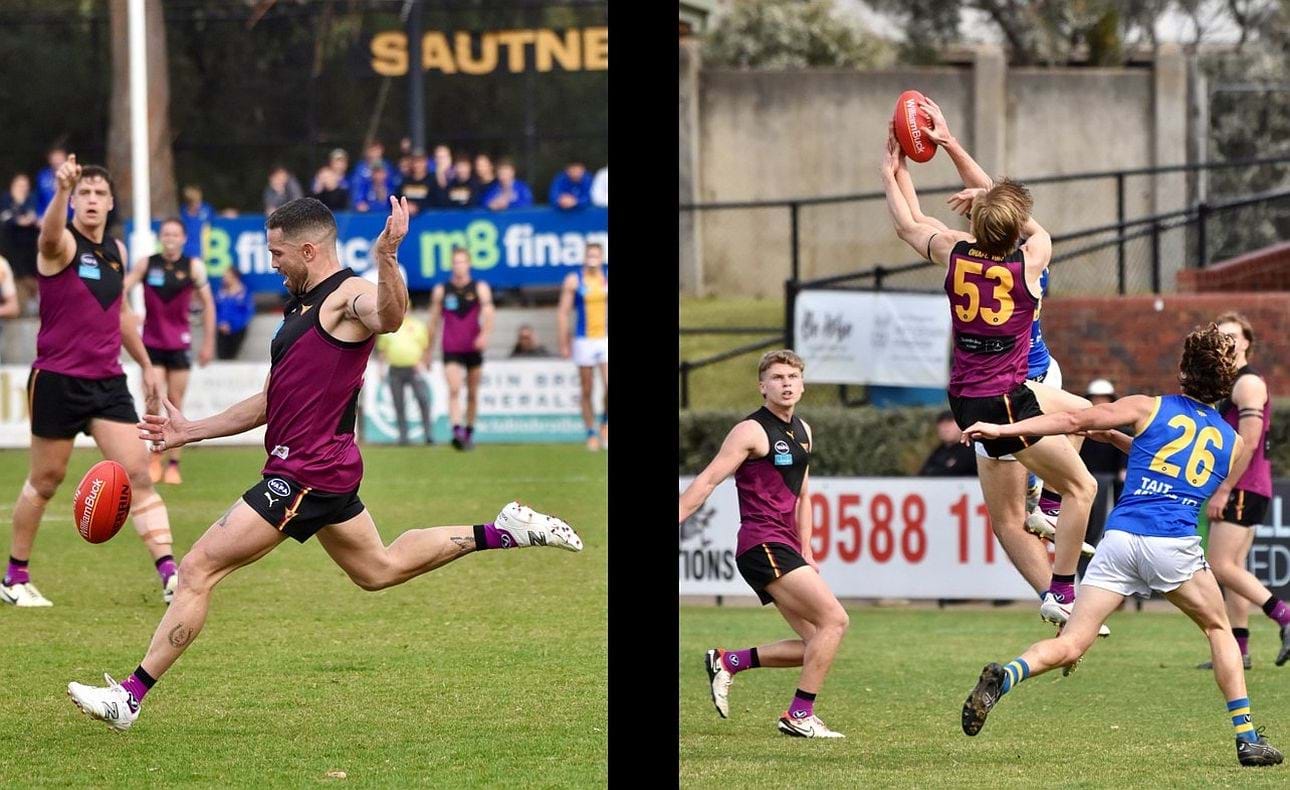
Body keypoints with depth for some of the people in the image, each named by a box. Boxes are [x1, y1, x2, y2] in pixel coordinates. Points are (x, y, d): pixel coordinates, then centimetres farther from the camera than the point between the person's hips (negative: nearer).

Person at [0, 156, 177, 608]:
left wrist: (146, 364, 28)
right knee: (45, 481, 6)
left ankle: (169, 575, -10)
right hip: (57, 380, -5)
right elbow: (50, 236, -38)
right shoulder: (63, 245, -11)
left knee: (137, 474, -6)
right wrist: (62, 189, -57)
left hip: (107, 381, 5)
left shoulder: (116, 250, 10)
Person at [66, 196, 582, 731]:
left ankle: (130, 695, -10)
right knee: (380, 570, 24)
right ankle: (502, 533, 26)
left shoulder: (349, 296, -11)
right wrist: (192, 431, 27)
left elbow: (390, 317, -37)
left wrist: (386, 257, -55)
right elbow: (271, 403, 28)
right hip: (321, 470, 11)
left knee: (198, 570, -11)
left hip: (306, 475, -11)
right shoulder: (303, 308, 20)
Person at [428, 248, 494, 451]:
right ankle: (457, 430, -31)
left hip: (473, 348, 1)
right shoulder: (441, 291, 5)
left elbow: (488, 312, -14)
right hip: (451, 350, -1)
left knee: (472, 393, 9)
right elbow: (434, 321, 12)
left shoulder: (480, 288, 3)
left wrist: (485, 333, -34)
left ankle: (469, 432, 23)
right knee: (454, 389, -18)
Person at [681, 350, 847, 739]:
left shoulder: (803, 432, 18)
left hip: (784, 549, 9)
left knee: (814, 644, 4)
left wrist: (806, 553, 22)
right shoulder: (751, 431, -7)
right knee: (834, 619, -16)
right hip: (763, 544, -9)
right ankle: (799, 716, -13)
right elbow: (707, 481, -10)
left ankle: (728, 662, 14)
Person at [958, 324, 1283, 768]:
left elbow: (1075, 421, 4)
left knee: (1070, 646, -1)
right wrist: (1119, 440, 39)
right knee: (1218, 629, 25)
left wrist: (1003, 430, 5)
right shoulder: (1232, 442, 21)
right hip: (1175, 544, 0)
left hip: (1120, 536, 0)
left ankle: (1005, 676, -31)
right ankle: (1247, 739, 18)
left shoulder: (1149, 409, 13)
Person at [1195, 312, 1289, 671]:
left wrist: (1223, 491, -20)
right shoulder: (1230, 383, 20)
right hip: (1239, 490, 10)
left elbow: (1247, 443, -20)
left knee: (1222, 566, -14)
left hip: (1244, 488, -10)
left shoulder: (1248, 383, -12)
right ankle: (1238, 651, 7)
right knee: (1233, 568, 8)